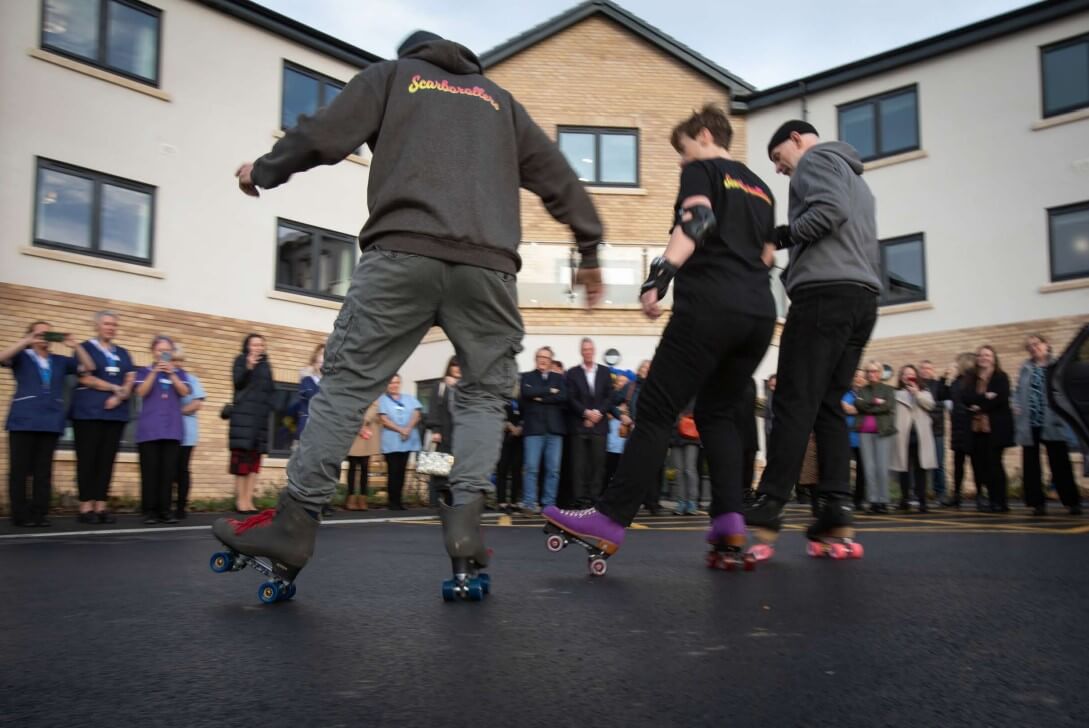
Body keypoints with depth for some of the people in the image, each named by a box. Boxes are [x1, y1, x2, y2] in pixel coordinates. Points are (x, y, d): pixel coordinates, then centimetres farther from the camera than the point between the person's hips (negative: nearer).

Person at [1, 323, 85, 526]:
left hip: (51, 422, 3)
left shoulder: (60, 361, 18)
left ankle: (39, 513, 5)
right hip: (23, 421, -3)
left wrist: (75, 347, -2)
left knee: (44, 471, 2)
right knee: (20, 469, -2)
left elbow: (88, 367, 11)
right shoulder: (21, 357, 10)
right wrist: (27, 341, -14)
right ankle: (20, 515, 3)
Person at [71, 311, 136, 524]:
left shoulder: (123, 353, 19)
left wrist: (119, 396, -10)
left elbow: (130, 379, 9)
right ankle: (86, 507, -2)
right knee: (88, 459, -4)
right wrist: (116, 388, -8)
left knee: (107, 460, 2)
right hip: (89, 412, -5)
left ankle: (101, 506, 4)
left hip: (116, 412, 5)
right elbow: (85, 378, -8)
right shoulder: (85, 348, 3)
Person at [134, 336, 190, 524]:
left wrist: (171, 373, -15)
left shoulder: (179, 372, 13)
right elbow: (141, 392, -8)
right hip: (149, 429, -2)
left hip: (172, 429, 2)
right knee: (150, 471, -2)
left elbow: (184, 392, -3)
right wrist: (155, 372, -18)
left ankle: (164, 510, 4)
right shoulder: (145, 371, 8)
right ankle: (149, 511, 1)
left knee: (168, 471, 1)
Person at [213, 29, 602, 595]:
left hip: (403, 253, -2)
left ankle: (296, 523, 2)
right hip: (488, 264, 2)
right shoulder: (499, 99, 31)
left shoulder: (391, 74, 24)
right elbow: (557, 176, 28)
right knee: (485, 391, 13)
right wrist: (589, 250, 32)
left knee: (347, 382, 3)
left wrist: (264, 170, 28)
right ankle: (465, 518, -3)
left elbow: (323, 135, 12)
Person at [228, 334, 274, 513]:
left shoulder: (266, 364, 18)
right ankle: (240, 499, -8)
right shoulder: (241, 360, 3)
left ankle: (248, 499, 2)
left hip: (261, 416, 6)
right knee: (242, 455, -8)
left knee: (255, 457, 2)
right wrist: (247, 368, -28)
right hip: (244, 414, -6)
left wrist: (270, 406, 12)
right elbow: (237, 382, -12)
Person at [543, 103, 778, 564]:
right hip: (760, 314, 8)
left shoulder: (702, 170, 7)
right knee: (717, 412, 15)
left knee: (655, 410, -8)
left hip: (710, 306, -7)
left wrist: (660, 275, -25)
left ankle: (610, 521, -11)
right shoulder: (761, 188, 28)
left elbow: (696, 220, -14)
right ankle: (729, 520, 2)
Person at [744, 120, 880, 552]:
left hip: (826, 291, -9)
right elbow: (868, 247, 25)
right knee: (829, 404, 5)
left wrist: (782, 236, -4)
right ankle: (836, 506, -5)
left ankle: (770, 505, -12)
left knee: (795, 402, -11)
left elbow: (830, 211, -15)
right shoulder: (855, 177, 33)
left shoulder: (816, 160, 6)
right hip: (863, 296, 9)